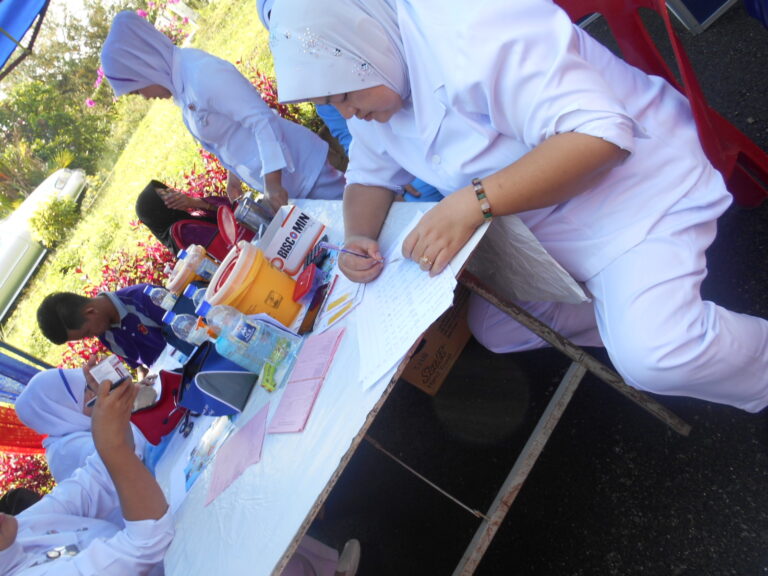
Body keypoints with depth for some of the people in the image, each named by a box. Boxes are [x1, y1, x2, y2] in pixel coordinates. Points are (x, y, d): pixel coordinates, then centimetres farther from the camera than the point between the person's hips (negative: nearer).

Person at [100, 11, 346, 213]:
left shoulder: (201, 73, -24)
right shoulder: (178, 82, 7)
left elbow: (261, 119, -27)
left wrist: (272, 183, -26)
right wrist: (233, 174, 21)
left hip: (294, 167, -9)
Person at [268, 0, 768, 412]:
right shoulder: (373, 90, 1)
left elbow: (599, 134, -34)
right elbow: (369, 176, 12)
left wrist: (472, 202, -40)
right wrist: (359, 237, -10)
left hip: (637, 186, -9)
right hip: (542, 220, 9)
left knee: (652, 356, -27)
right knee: (493, 329, 11)